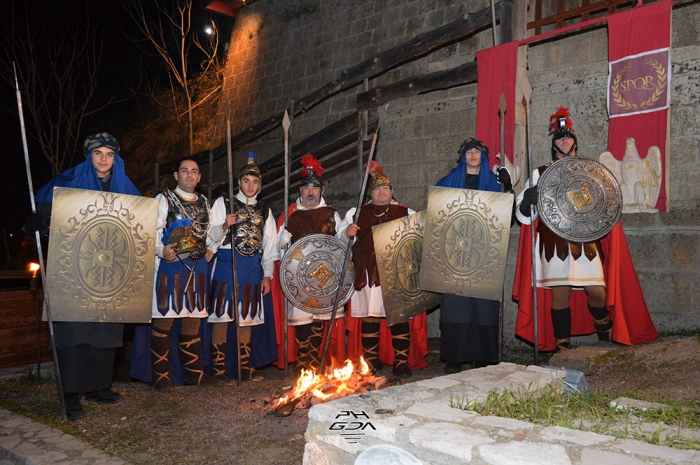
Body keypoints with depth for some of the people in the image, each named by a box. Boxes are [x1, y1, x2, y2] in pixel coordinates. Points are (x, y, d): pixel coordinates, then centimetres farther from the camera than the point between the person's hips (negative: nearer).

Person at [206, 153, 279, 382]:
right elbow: (211, 237, -1)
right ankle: (219, 368, 7)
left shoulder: (264, 210, 15)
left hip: (253, 269, 3)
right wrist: (224, 226, -22)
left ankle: (246, 367, 16)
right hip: (226, 266, -3)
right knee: (223, 316, -3)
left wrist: (267, 275, 7)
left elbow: (270, 245, 14)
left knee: (247, 317, 7)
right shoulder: (223, 203, 5)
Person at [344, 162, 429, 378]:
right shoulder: (356, 213, 14)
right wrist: (347, 232, -4)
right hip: (367, 275, 1)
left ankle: (402, 361, 6)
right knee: (369, 315, 3)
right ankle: (371, 360, 15)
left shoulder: (407, 214, 10)